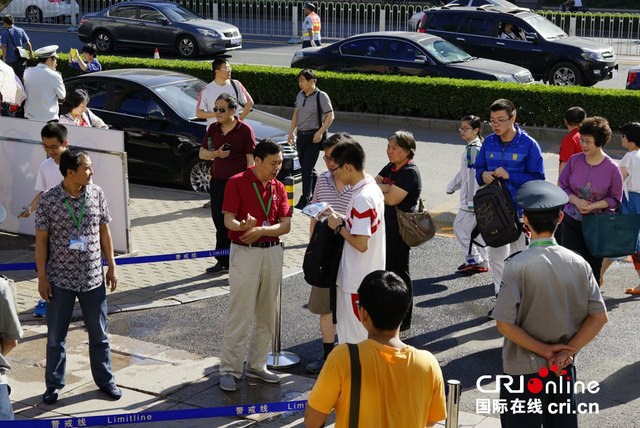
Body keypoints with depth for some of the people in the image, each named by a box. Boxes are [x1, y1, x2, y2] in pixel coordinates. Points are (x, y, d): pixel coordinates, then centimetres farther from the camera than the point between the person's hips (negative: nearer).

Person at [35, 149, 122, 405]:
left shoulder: (97, 194, -3)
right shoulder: (48, 200, -12)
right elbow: (41, 240, -6)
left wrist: (112, 266, 6)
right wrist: (42, 277, -7)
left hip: (93, 278, 2)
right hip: (60, 280, -2)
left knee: (99, 335, 13)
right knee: (56, 337, 10)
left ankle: (105, 380, 29)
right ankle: (54, 385, 26)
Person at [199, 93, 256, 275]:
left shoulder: (244, 130, -8)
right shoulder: (213, 128, 8)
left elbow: (250, 159, -8)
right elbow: (202, 153, 12)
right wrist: (216, 154, -9)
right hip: (217, 181, 6)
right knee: (220, 223, 12)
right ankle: (223, 262, 23)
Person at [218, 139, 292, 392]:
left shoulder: (278, 187, 9)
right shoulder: (237, 182, -5)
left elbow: (286, 225, 1)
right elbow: (228, 219, -11)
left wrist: (261, 230, -16)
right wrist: (243, 226, -33)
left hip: (273, 253, 5)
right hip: (244, 254, -5)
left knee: (266, 314, 9)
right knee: (239, 313, -5)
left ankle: (256, 365, 21)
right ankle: (229, 369, 2)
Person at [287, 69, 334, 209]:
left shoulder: (321, 96, -9)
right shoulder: (300, 95, 10)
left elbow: (330, 116, -9)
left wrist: (320, 132, -18)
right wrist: (292, 132, 14)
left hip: (314, 136, -7)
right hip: (301, 135, 7)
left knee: (307, 168, -11)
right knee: (305, 167, 13)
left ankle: (305, 200, -7)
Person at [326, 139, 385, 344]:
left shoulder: (362, 198, -24)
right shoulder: (373, 188, 7)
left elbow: (361, 244, -26)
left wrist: (339, 227, -13)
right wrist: (343, 220, 8)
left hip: (358, 281, -10)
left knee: (355, 338, 2)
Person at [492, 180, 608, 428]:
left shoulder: (518, 266, -16)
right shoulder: (578, 264, -5)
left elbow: (504, 324, -19)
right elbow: (599, 316, -3)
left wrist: (544, 349, -10)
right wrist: (567, 351, -7)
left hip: (524, 371, -4)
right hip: (564, 370, 4)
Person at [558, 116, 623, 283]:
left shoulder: (612, 168, -8)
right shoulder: (574, 160, -2)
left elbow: (615, 198, -1)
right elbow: (562, 186, 6)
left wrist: (593, 206, -16)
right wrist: (576, 201, -12)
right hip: (572, 221, 2)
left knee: (593, 266, 7)